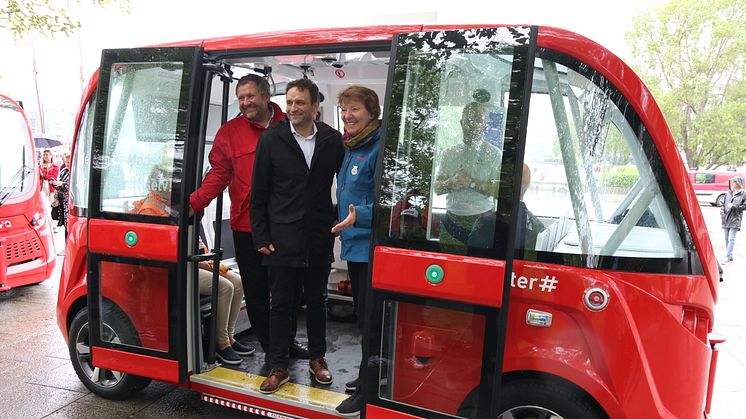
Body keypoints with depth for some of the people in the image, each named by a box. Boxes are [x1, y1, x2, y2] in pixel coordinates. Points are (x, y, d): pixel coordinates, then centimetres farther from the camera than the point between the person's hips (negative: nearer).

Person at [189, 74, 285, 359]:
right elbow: (218, 175, -2)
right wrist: (193, 203, -15)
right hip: (247, 226, 0)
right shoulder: (229, 132, 3)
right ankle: (270, 351, 22)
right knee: (256, 291, 6)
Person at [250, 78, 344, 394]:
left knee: (317, 300, 15)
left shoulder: (332, 140, 0)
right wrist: (261, 237, -4)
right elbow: (258, 193, 0)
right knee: (281, 303, 8)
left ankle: (317, 358, 32)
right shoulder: (271, 139, -2)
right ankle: (278, 367, 22)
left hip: (318, 238, 1)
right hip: (281, 239, -1)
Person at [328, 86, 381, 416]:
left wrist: (360, 215, -34)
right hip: (354, 244, 10)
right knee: (362, 315, 20)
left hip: (370, 246, -10)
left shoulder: (379, 148, -16)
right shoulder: (350, 148, 13)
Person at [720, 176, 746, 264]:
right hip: (726, 219, 5)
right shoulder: (728, 193, 10)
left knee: (731, 239, -8)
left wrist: (734, 206, -14)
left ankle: (727, 257, -8)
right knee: (727, 239, 10)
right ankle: (730, 257, 19)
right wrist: (722, 213, 4)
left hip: (735, 220, -5)